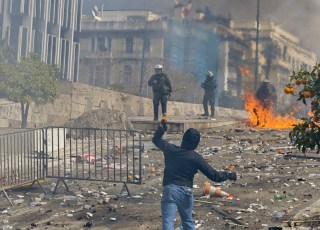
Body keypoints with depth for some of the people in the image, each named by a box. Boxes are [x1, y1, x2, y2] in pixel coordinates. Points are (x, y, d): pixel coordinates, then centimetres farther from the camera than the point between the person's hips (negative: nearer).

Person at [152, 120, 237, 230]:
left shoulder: (170, 149, 0)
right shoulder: (196, 158, -2)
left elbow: (156, 140, 19)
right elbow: (214, 175, 0)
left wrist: (161, 128, 27)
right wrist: (229, 176, 14)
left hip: (170, 190, -2)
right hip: (186, 192, 2)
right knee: (188, 221, 24)